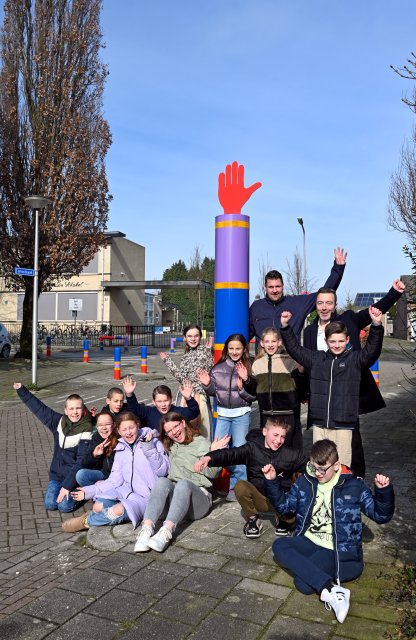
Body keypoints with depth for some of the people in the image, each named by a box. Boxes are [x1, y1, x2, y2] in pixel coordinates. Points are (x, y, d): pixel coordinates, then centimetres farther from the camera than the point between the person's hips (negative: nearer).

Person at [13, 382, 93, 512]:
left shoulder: (86, 430, -17)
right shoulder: (59, 421, -1)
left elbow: (82, 461, -19)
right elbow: (40, 408, 7)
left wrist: (67, 485, -22)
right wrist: (22, 391, 7)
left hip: (74, 476, -4)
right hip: (57, 473, 5)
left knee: (64, 505, -19)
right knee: (49, 504, -11)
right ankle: (59, 488, 19)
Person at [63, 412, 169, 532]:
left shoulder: (153, 441, -4)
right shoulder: (121, 450, 12)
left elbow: (162, 471, -13)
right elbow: (114, 480, 10)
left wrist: (149, 448, -22)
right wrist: (89, 491, 4)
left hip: (146, 496, -4)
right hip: (127, 491, 4)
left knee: (119, 510, -29)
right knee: (98, 506, -26)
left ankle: (86, 521, -4)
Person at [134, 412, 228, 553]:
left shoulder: (202, 443, 10)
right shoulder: (169, 447, 25)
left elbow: (212, 473, 0)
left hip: (199, 494, -3)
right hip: (173, 495, 3)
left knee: (183, 484, -35)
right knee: (162, 481, -29)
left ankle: (166, 532, -52)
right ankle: (146, 530, -44)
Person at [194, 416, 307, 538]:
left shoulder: (290, 454, 0)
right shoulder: (252, 448, -7)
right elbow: (231, 454, -21)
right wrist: (209, 457, -39)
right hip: (259, 498, 0)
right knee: (240, 486, -30)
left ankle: (283, 520, 9)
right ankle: (253, 520, -3)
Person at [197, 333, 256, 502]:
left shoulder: (249, 368, -8)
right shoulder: (219, 367, 2)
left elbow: (254, 396, -9)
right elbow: (213, 391, 9)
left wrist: (243, 387, -26)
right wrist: (207, 384, -11)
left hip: (241, 414, -3)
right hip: (222, 414, 3)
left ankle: (237, 486, 14)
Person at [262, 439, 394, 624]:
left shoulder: (354, 485, -5)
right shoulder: (305, 482, 5)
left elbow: (381, 515, -2)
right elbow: (284, 505, 17)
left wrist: (384, 491, -22)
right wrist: (272, 481, 1)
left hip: (337, 549, -6)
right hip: (308, 542, 6)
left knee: (303, 584, -29)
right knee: (279, 545, -26)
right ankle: (330, 586, -30)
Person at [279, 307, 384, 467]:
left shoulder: (355, 359, 0)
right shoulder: (316, 358, 7)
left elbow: (372, 350, -14)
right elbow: (295, 349, 10)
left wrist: (376, 325, -29)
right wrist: (285, 326, 0)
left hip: (343, 425, -2)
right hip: (319, 423, 3)